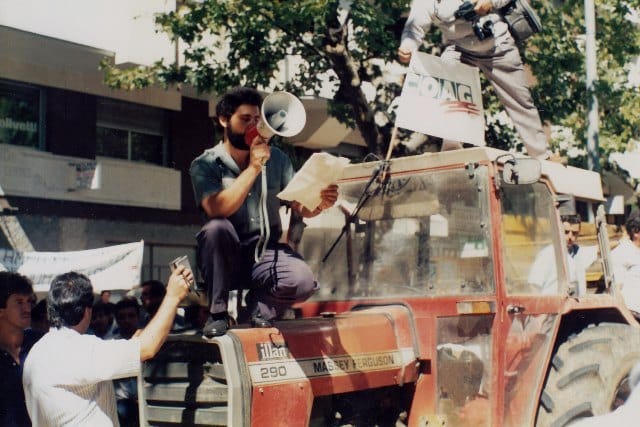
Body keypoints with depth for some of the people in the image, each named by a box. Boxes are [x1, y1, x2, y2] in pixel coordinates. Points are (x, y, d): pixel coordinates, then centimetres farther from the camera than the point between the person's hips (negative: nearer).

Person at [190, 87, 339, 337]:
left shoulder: (277, 159, 6)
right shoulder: (204, 165, -4)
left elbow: (301, 207, 2)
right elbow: (217, 210, -22)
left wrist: (320, 203, -21)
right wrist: (253, 168, -21)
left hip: (266, 251, 2)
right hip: (225, 259, -1)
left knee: (303, 281, -28)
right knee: (216, 228, -34)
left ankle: (258, 303, 5)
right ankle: (217, 312, -16)